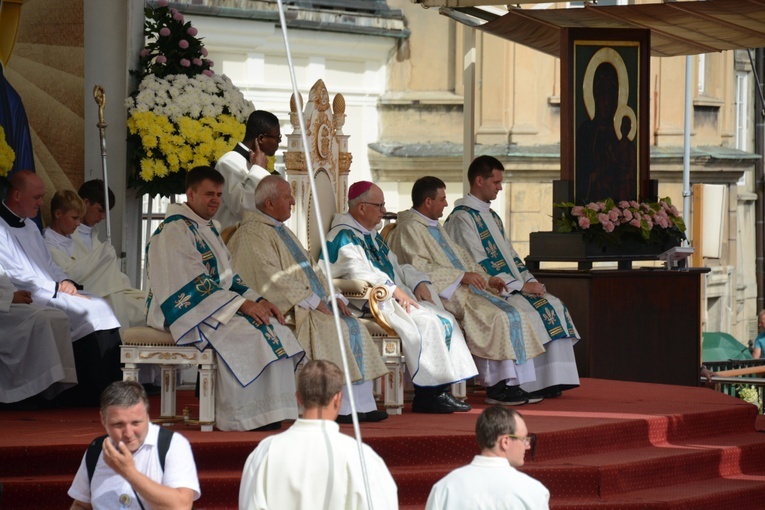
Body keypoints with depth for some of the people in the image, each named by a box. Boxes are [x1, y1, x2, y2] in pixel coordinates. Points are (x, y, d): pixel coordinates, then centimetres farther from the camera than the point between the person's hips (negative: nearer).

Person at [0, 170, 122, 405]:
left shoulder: (30, 227, 22)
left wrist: (64, 281, 3)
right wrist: (56, 287, -13)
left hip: (50, 292, 10)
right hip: (28, 298, -10)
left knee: (100, 306, -9)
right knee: (86, 311, -24)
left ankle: (113, 384, -15)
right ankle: (91, 393, -21)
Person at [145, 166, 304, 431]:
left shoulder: (208, 229, 20)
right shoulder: (174, 230, -11)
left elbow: (228, 277, 19)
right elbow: (193, 283, -20)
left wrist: (257, 301, 1)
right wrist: (242, 304, -22)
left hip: (221, 307, 9)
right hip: (188, 309, -9)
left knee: (275, 329, -8)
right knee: (246, 335, -29)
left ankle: (269, 417, -14)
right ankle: (243, 419, -23)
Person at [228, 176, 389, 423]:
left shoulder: (281, 231, 23)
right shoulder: (252, 234, -9)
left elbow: (309, 268, 24)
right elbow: (271, 278, -18)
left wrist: (333, 295, 7)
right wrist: (312, 301, -19)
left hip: (314, 303, 9)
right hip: (288, 309, -9)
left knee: (354, 327, -10)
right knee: (330, 328, -28)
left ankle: (363, 404, -16)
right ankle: (342, 408, -25)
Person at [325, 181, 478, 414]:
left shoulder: (372, 235, 25)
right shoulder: (343, 236, -7)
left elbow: (395, 266, 27)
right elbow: (357, 270, -22)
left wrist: (418, 283, 7)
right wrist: (394, 289, -26)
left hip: (398, 297, 10)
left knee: (446, 320, -8)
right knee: (427, 323, -27)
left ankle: (441, 390, -17)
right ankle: (427, 396, -25)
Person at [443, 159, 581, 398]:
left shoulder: (491, 216, 21)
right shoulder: (462, 217, -10)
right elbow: (479, 265, -17)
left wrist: (530, 280, 2)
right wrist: (520, 286, -19)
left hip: (510, 287, 9)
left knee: (553, 305, -9)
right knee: (528, 312, -27)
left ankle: (552, 380, -15)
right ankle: (534, 384, -23)